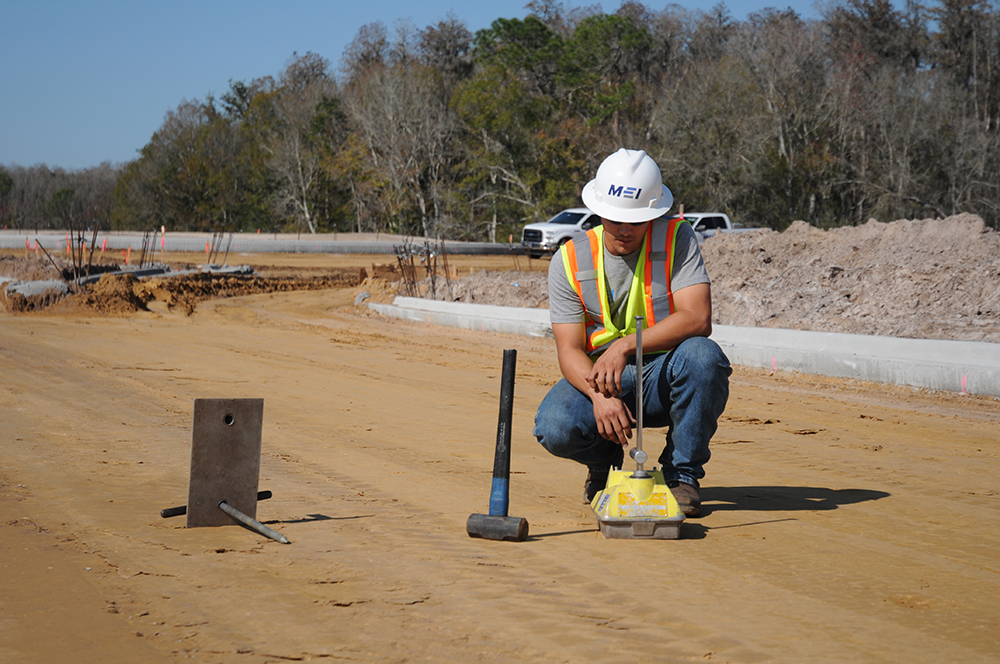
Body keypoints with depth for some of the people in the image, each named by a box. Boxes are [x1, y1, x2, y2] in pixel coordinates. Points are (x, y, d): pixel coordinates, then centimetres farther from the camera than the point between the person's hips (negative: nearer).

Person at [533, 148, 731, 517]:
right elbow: (569, 349, -10)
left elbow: (697, 318, -21)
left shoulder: (677, 239, -9)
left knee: (702, 355, -34)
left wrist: (626, 346, -33)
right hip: (596, 376, 1)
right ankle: (606, 461, 9)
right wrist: (600, 395, -31)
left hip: (662, 376, 0)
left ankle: (682, 473, -11)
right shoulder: (569, 261, -5)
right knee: (555, 428, -30)